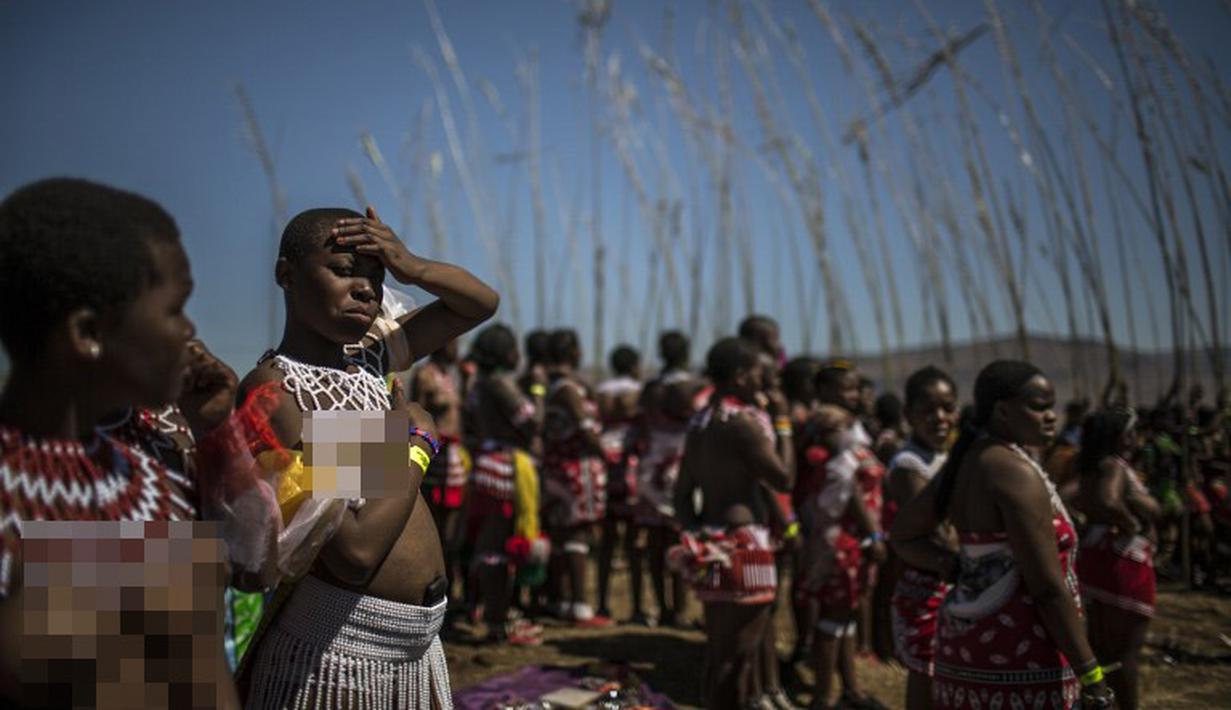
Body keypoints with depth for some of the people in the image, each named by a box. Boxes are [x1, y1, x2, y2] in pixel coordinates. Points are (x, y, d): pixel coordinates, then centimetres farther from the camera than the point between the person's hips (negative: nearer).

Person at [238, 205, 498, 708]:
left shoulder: (372, 354, 4)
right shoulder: (272, 388, -18)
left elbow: (482, 303, 14)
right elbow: (355, 552, -26)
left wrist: (412, 268, -4)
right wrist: (419, 441, -13)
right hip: (334, 649, -8)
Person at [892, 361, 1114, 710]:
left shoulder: (965, 459, 7)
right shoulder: (1015, 472, -19)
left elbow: (903, 534, 14)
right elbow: (1048, 589, -20)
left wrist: (960, 568, 4)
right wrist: (1091, 675, -14)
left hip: (967, 644, 9)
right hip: (1019, 660, -9)